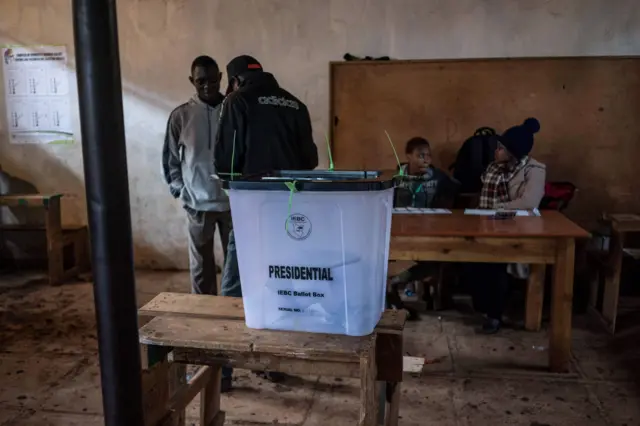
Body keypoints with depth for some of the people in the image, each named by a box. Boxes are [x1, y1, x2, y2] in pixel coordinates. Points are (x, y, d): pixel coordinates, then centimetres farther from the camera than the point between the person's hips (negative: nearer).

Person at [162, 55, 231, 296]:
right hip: (198, 204, 0)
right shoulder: (180, 116, 2)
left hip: (233, 201, 0)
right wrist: (181, 192, 0)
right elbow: (170, 159, 8)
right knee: (200, 266, 8)